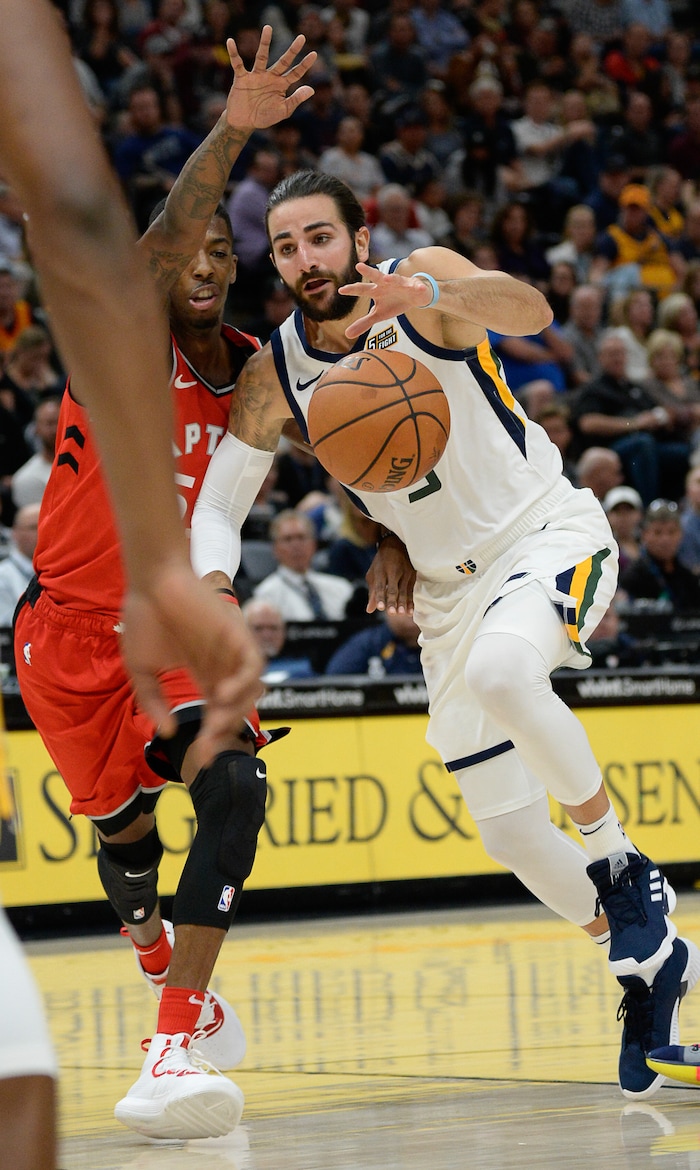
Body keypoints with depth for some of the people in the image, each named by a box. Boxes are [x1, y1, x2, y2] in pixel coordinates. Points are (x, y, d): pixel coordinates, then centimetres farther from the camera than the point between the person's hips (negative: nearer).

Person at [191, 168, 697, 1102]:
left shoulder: (423, 280, -17)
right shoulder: (274, 376, -5)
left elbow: (529, 309, -37)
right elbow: (218, 500, 1)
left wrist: (433, 301, -59)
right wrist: (212, 582, -22)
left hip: (547, 531, -5)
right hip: (448, 586, 5)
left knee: (501, 671, -38)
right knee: (507, 829, 4)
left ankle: (620, 866, -17)